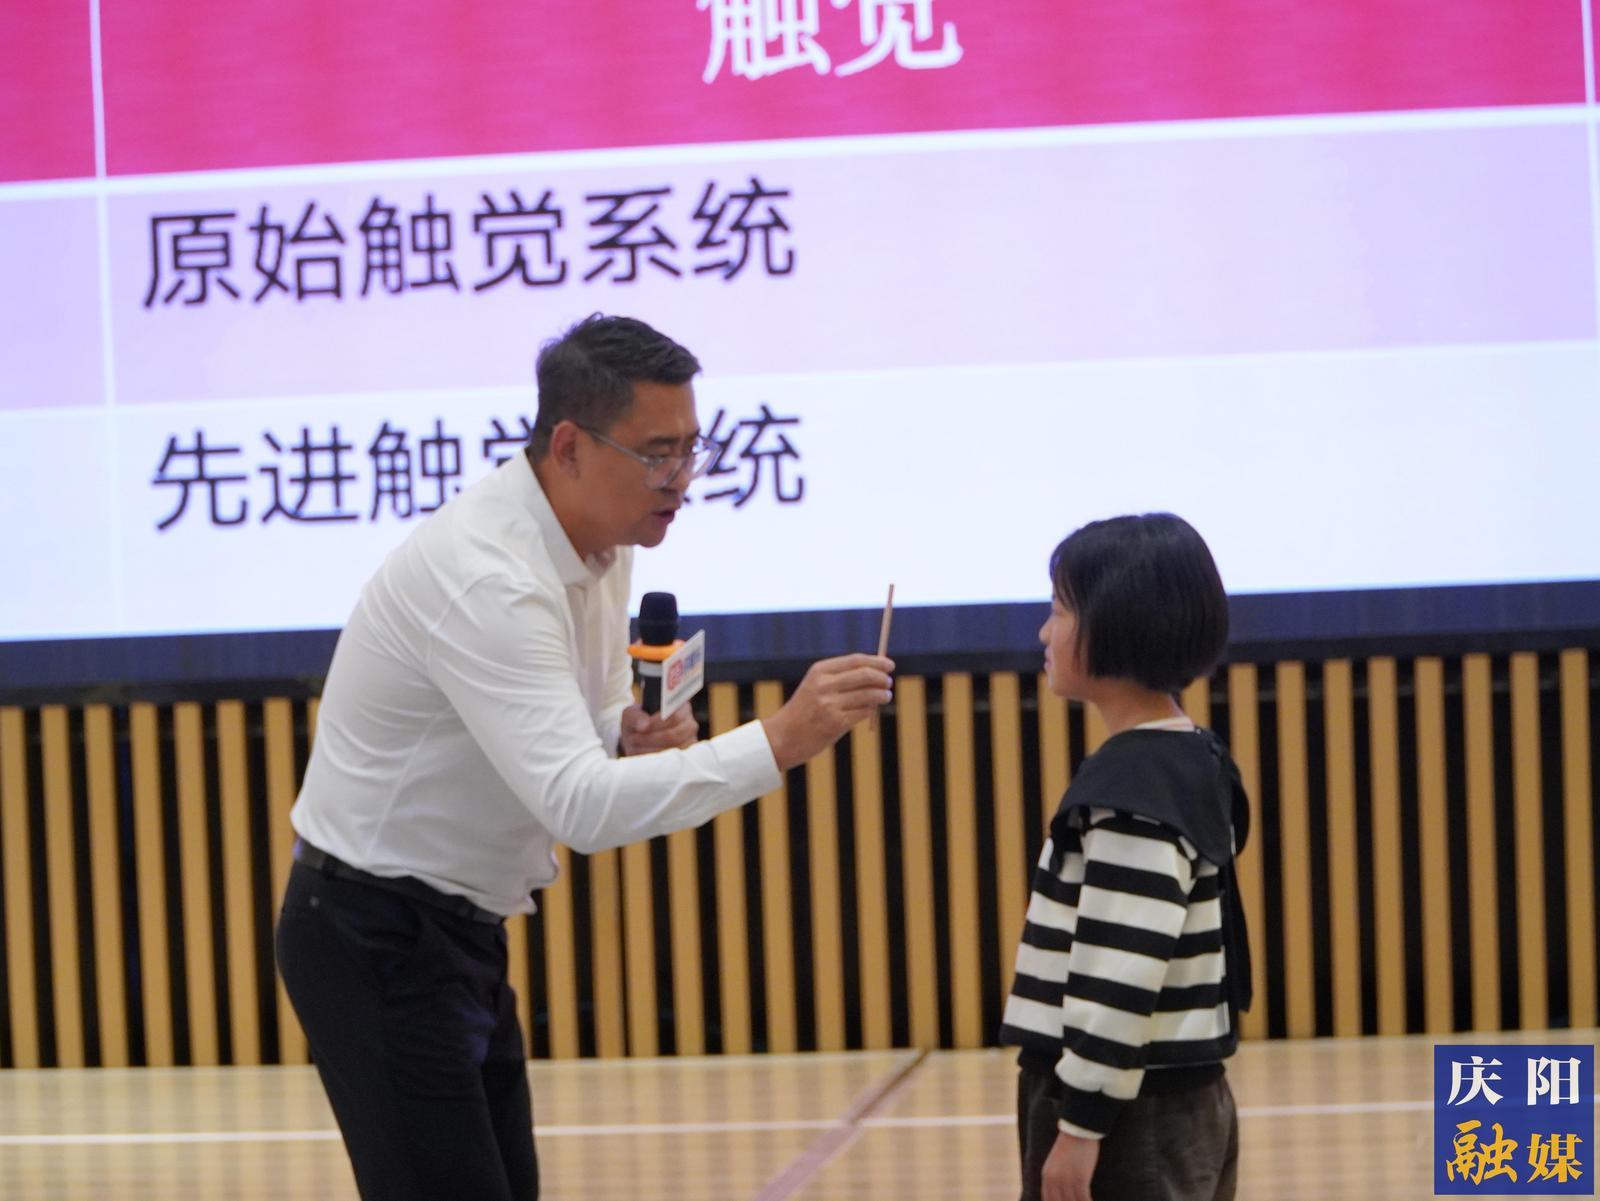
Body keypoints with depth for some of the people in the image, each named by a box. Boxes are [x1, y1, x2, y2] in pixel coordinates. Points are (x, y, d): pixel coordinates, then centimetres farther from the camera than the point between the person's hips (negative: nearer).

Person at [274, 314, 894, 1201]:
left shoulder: (601, 545, 4)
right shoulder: (484, 576, -26)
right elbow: (581, 804, -35)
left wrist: (634, 739, -6)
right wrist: (780, 740, -38)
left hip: (460, 930, 9)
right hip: (378, 942, -9)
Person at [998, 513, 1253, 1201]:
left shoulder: (1131, 789, -18)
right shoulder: (1191, 765, 12)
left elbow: (1121, 976, -23)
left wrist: (1080, 1124, -20)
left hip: (1130, 1115, -10)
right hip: (1178, 1103, 10)